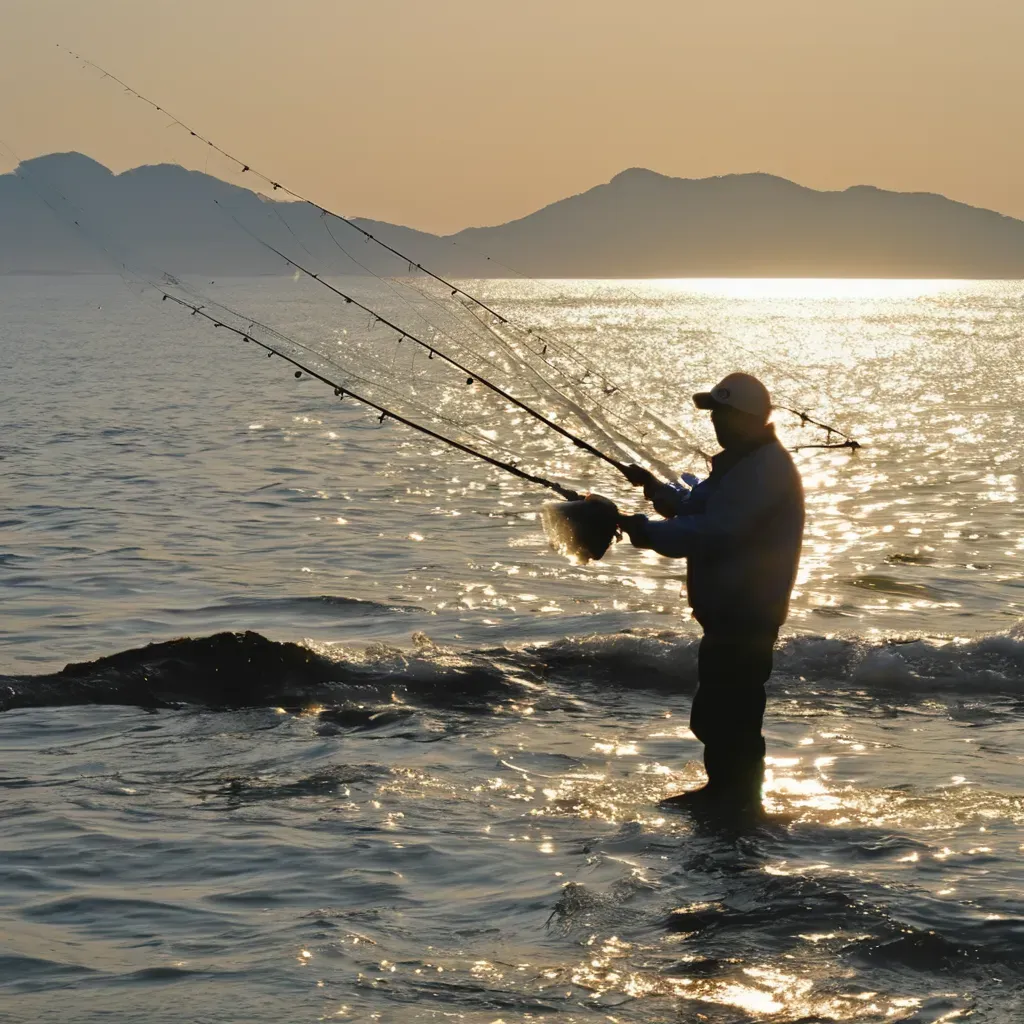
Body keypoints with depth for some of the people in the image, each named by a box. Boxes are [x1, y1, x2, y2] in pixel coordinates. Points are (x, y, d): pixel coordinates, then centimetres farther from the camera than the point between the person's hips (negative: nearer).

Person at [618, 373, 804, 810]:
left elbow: (714, 531, -26)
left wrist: (650, 532, -21)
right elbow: (696, 507, 23)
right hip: (729, 610, 11)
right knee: (714, 709, 18)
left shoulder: (765, 469, -19)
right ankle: (722, 789, 28)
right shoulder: (742, 463, 17)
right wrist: (655, 488, 7)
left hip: (746, 614, -11)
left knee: (733, 712, -6)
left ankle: (740, 796, 2)